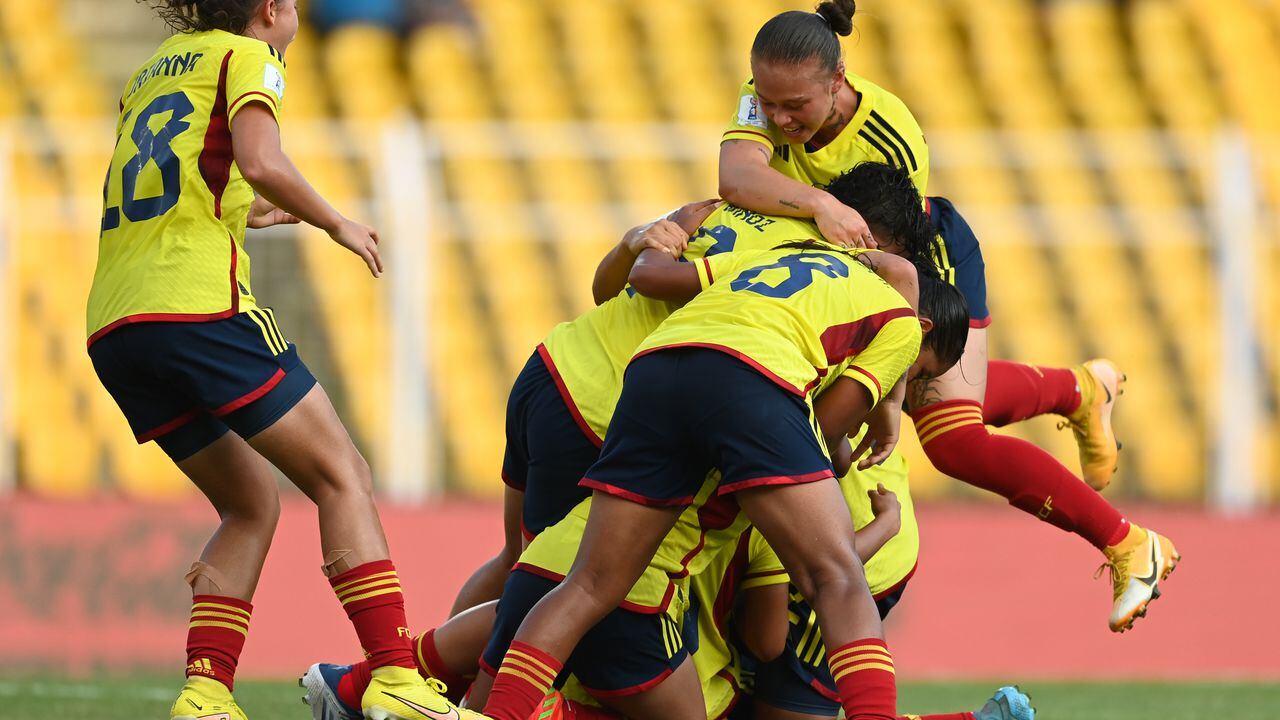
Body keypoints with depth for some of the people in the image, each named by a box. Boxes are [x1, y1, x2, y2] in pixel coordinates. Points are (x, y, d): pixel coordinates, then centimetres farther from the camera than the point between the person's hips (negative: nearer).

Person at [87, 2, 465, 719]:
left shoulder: (153, 72, 25)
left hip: (115, 330, 8)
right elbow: (262, 163, -16)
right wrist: (337, 224, -1)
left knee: (252, 504, 17)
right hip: (201, 306, -8)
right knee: (342, 476, -2)